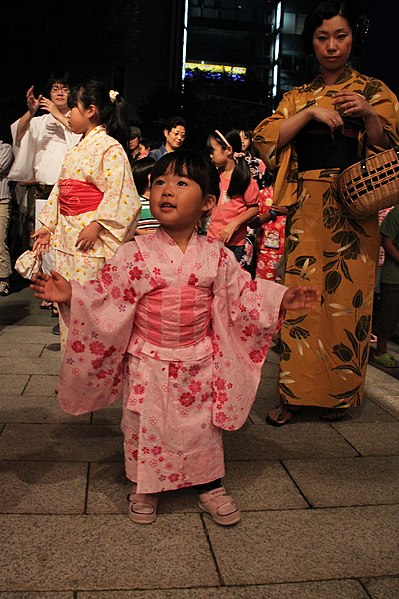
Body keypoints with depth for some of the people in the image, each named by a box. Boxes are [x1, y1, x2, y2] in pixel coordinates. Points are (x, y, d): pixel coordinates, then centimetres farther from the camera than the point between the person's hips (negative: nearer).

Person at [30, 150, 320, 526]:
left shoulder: (217, 256, -4)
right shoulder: (134, 254, -10)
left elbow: (242, 296, 4)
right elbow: (105, 298, -7)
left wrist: (281, 300, -3)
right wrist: (70, 295, -20)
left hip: (199, 363, 1)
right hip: (148, 363, -1)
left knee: (202, 426, 14)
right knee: (146, 426, 12)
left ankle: (210, 485, 37)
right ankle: (144, 487, 37)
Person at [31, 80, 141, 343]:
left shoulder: (110, 147, -8)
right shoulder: (76, 149, 18)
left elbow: (120, 193, -17)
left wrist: (97, 225, -24)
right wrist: (48, 225, 16)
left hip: (91, 236, -9)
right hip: (65, 234, 9)